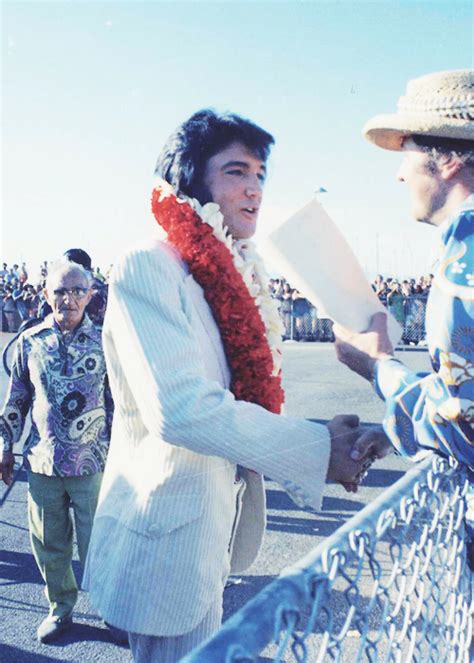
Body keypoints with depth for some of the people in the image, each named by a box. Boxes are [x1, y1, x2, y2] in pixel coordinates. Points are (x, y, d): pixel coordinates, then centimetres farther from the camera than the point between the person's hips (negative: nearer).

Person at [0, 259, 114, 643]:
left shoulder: (104, 343, -4)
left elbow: (117, 402, 1)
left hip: (92, 464, -2)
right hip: (43, 464, 2)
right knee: (49, 545, 15)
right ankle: (60, 609, 36)